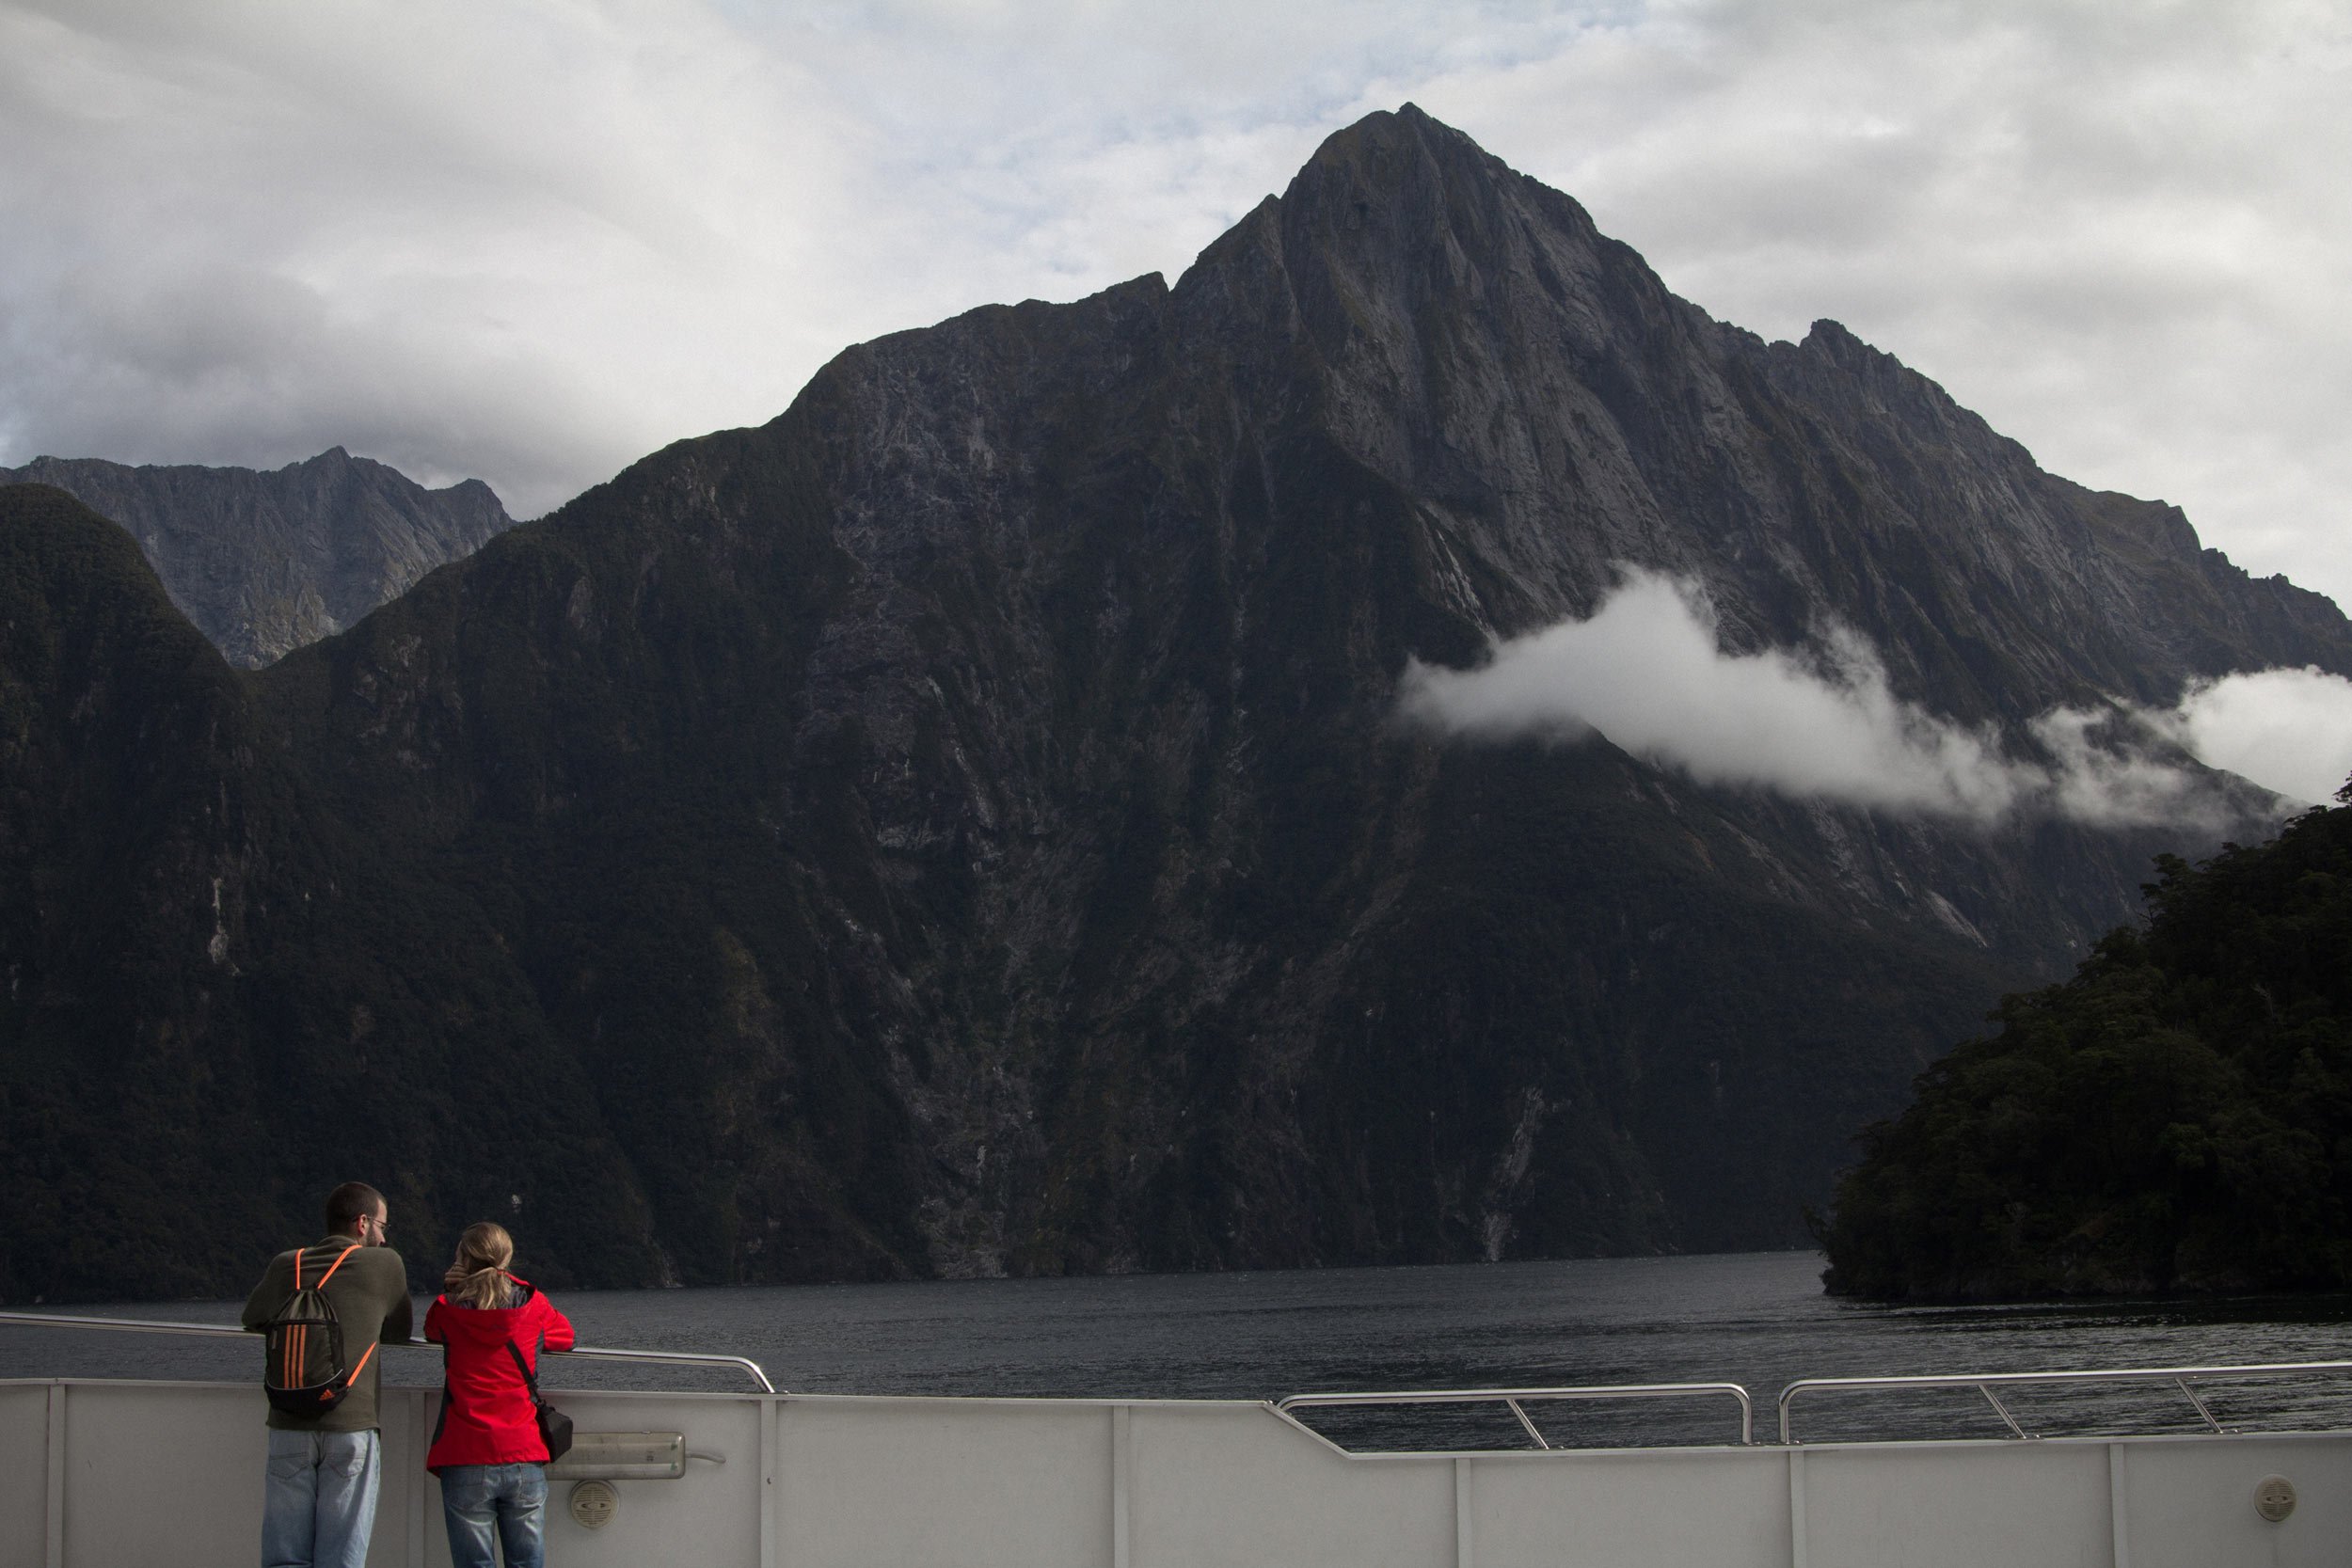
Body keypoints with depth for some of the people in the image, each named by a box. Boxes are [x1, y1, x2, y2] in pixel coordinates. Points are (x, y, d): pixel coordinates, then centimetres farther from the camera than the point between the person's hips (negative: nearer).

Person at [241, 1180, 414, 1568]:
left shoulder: (285, 1266, 11)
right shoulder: (384, 1264, 2)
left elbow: (252, 1319, 28)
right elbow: (399, 1332, 15)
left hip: (289, 1426, 3)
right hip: (353, 1426, -3)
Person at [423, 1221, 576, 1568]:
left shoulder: (447, 1311, 0)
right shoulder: (533, 1307, 3)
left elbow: (431, 1330, 23)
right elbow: (565, 1335, 23)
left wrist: (454, 1292, 13)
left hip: (465, 1464, -1)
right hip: (524, 1461, 1)